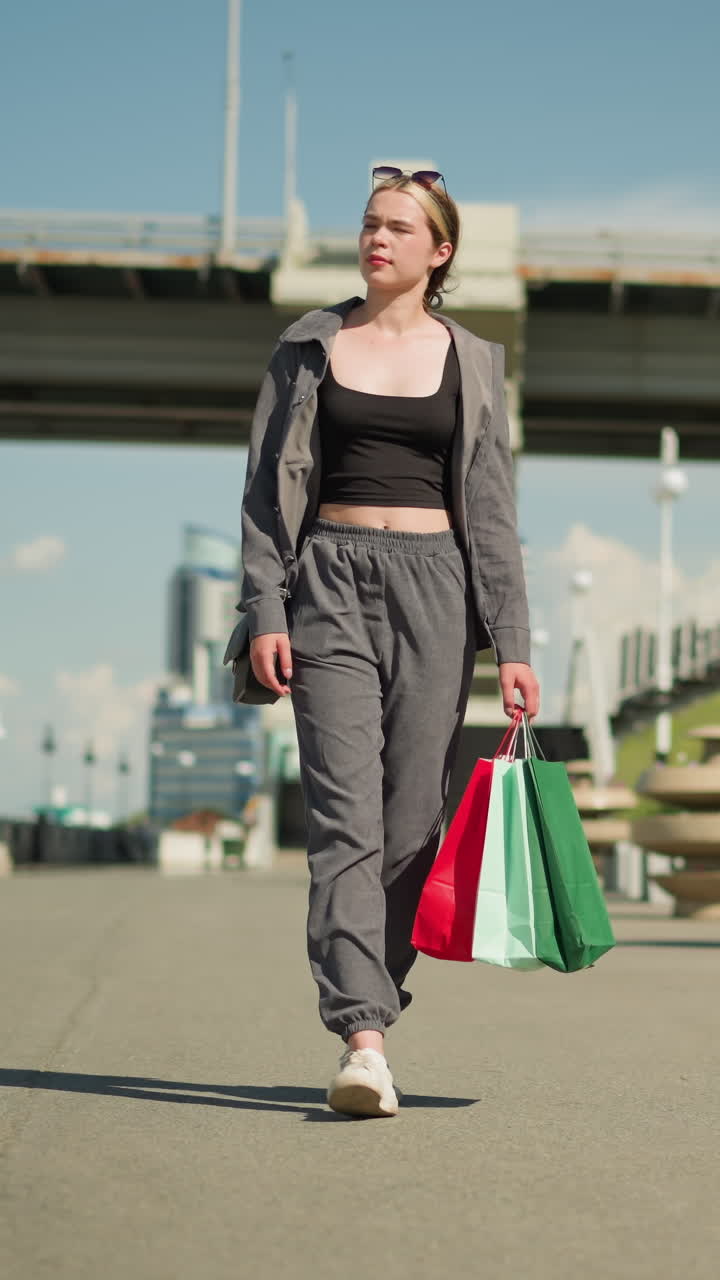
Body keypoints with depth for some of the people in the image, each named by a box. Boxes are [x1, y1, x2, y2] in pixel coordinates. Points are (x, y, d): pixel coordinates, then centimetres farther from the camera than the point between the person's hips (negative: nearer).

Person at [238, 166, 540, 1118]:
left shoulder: (472, 361, 10)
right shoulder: (311, 345, 10)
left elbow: (492, 507, 8)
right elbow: (269, 485, 8)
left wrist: (512, 643, 1)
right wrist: (265, 612, -2)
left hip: (434, 586, 1)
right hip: (332, 583, -1)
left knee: (411, 819, -1)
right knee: (346, 815, -13)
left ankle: (370, 1015, 13)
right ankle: (363, 1043, -20)